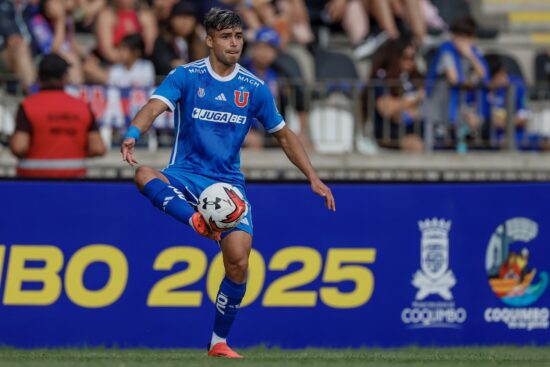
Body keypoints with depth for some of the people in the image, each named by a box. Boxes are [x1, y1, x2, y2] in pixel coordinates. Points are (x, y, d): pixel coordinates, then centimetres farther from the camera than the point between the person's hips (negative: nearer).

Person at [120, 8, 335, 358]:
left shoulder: (254, 88, 4)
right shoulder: (186, 76, -4)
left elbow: (284, 135, 15)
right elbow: (155, 106, -22)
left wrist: (313, 177, 6)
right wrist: (134, 134, -43)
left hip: (229, 182, 2)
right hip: (185, 177, -1)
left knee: (238, 260, -15)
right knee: (145, 176, -35)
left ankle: (219, 342, 2)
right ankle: (198, 221, -53)